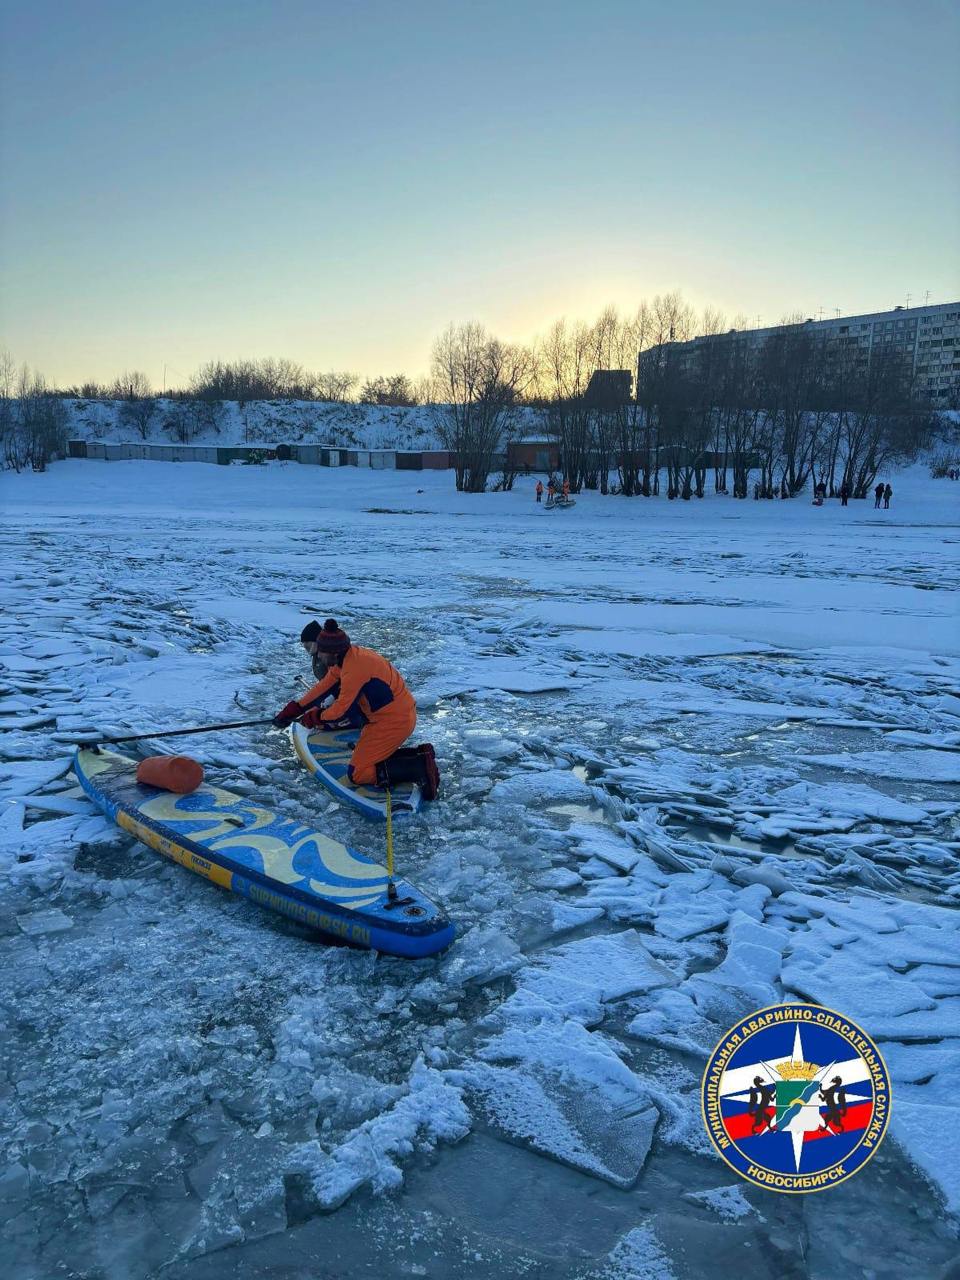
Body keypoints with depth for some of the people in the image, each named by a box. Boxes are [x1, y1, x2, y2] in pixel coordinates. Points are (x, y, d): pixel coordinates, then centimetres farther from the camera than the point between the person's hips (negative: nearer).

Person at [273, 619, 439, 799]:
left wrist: (315, 718, 0)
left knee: (357, 774, -6)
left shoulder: (354, 668, -24)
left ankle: (419, 769, -14)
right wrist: (293, 710, 12)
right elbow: (322, 687, 13)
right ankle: (419, 755, 11)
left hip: (393, 722, -10)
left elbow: (341, 709, -18)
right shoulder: (346, 658, 5)